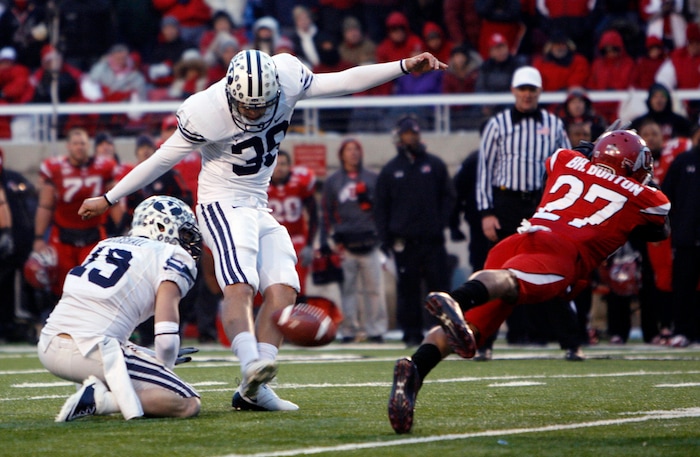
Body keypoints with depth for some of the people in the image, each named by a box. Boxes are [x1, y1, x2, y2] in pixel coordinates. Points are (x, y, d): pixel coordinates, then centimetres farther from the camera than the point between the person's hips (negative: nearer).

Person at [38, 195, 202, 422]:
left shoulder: (108, 244, 25)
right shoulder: (171, 258, 3)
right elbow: (166, 338, -8)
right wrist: (163, 370, 13)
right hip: (90, 350, -8)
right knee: (189, 404, -5)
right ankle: (100, 400, -18)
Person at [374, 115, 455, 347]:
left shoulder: (435, 165, 10)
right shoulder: (390, 170, 11)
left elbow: (448, 197, 10)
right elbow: (381, 206, 10)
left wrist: (441, 223, -3)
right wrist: (385, 238, 2)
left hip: (432, 239, -1)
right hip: (403, 239, 1)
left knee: (439, 284, -4)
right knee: (407, 288, 1)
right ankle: (411, 332, 5)